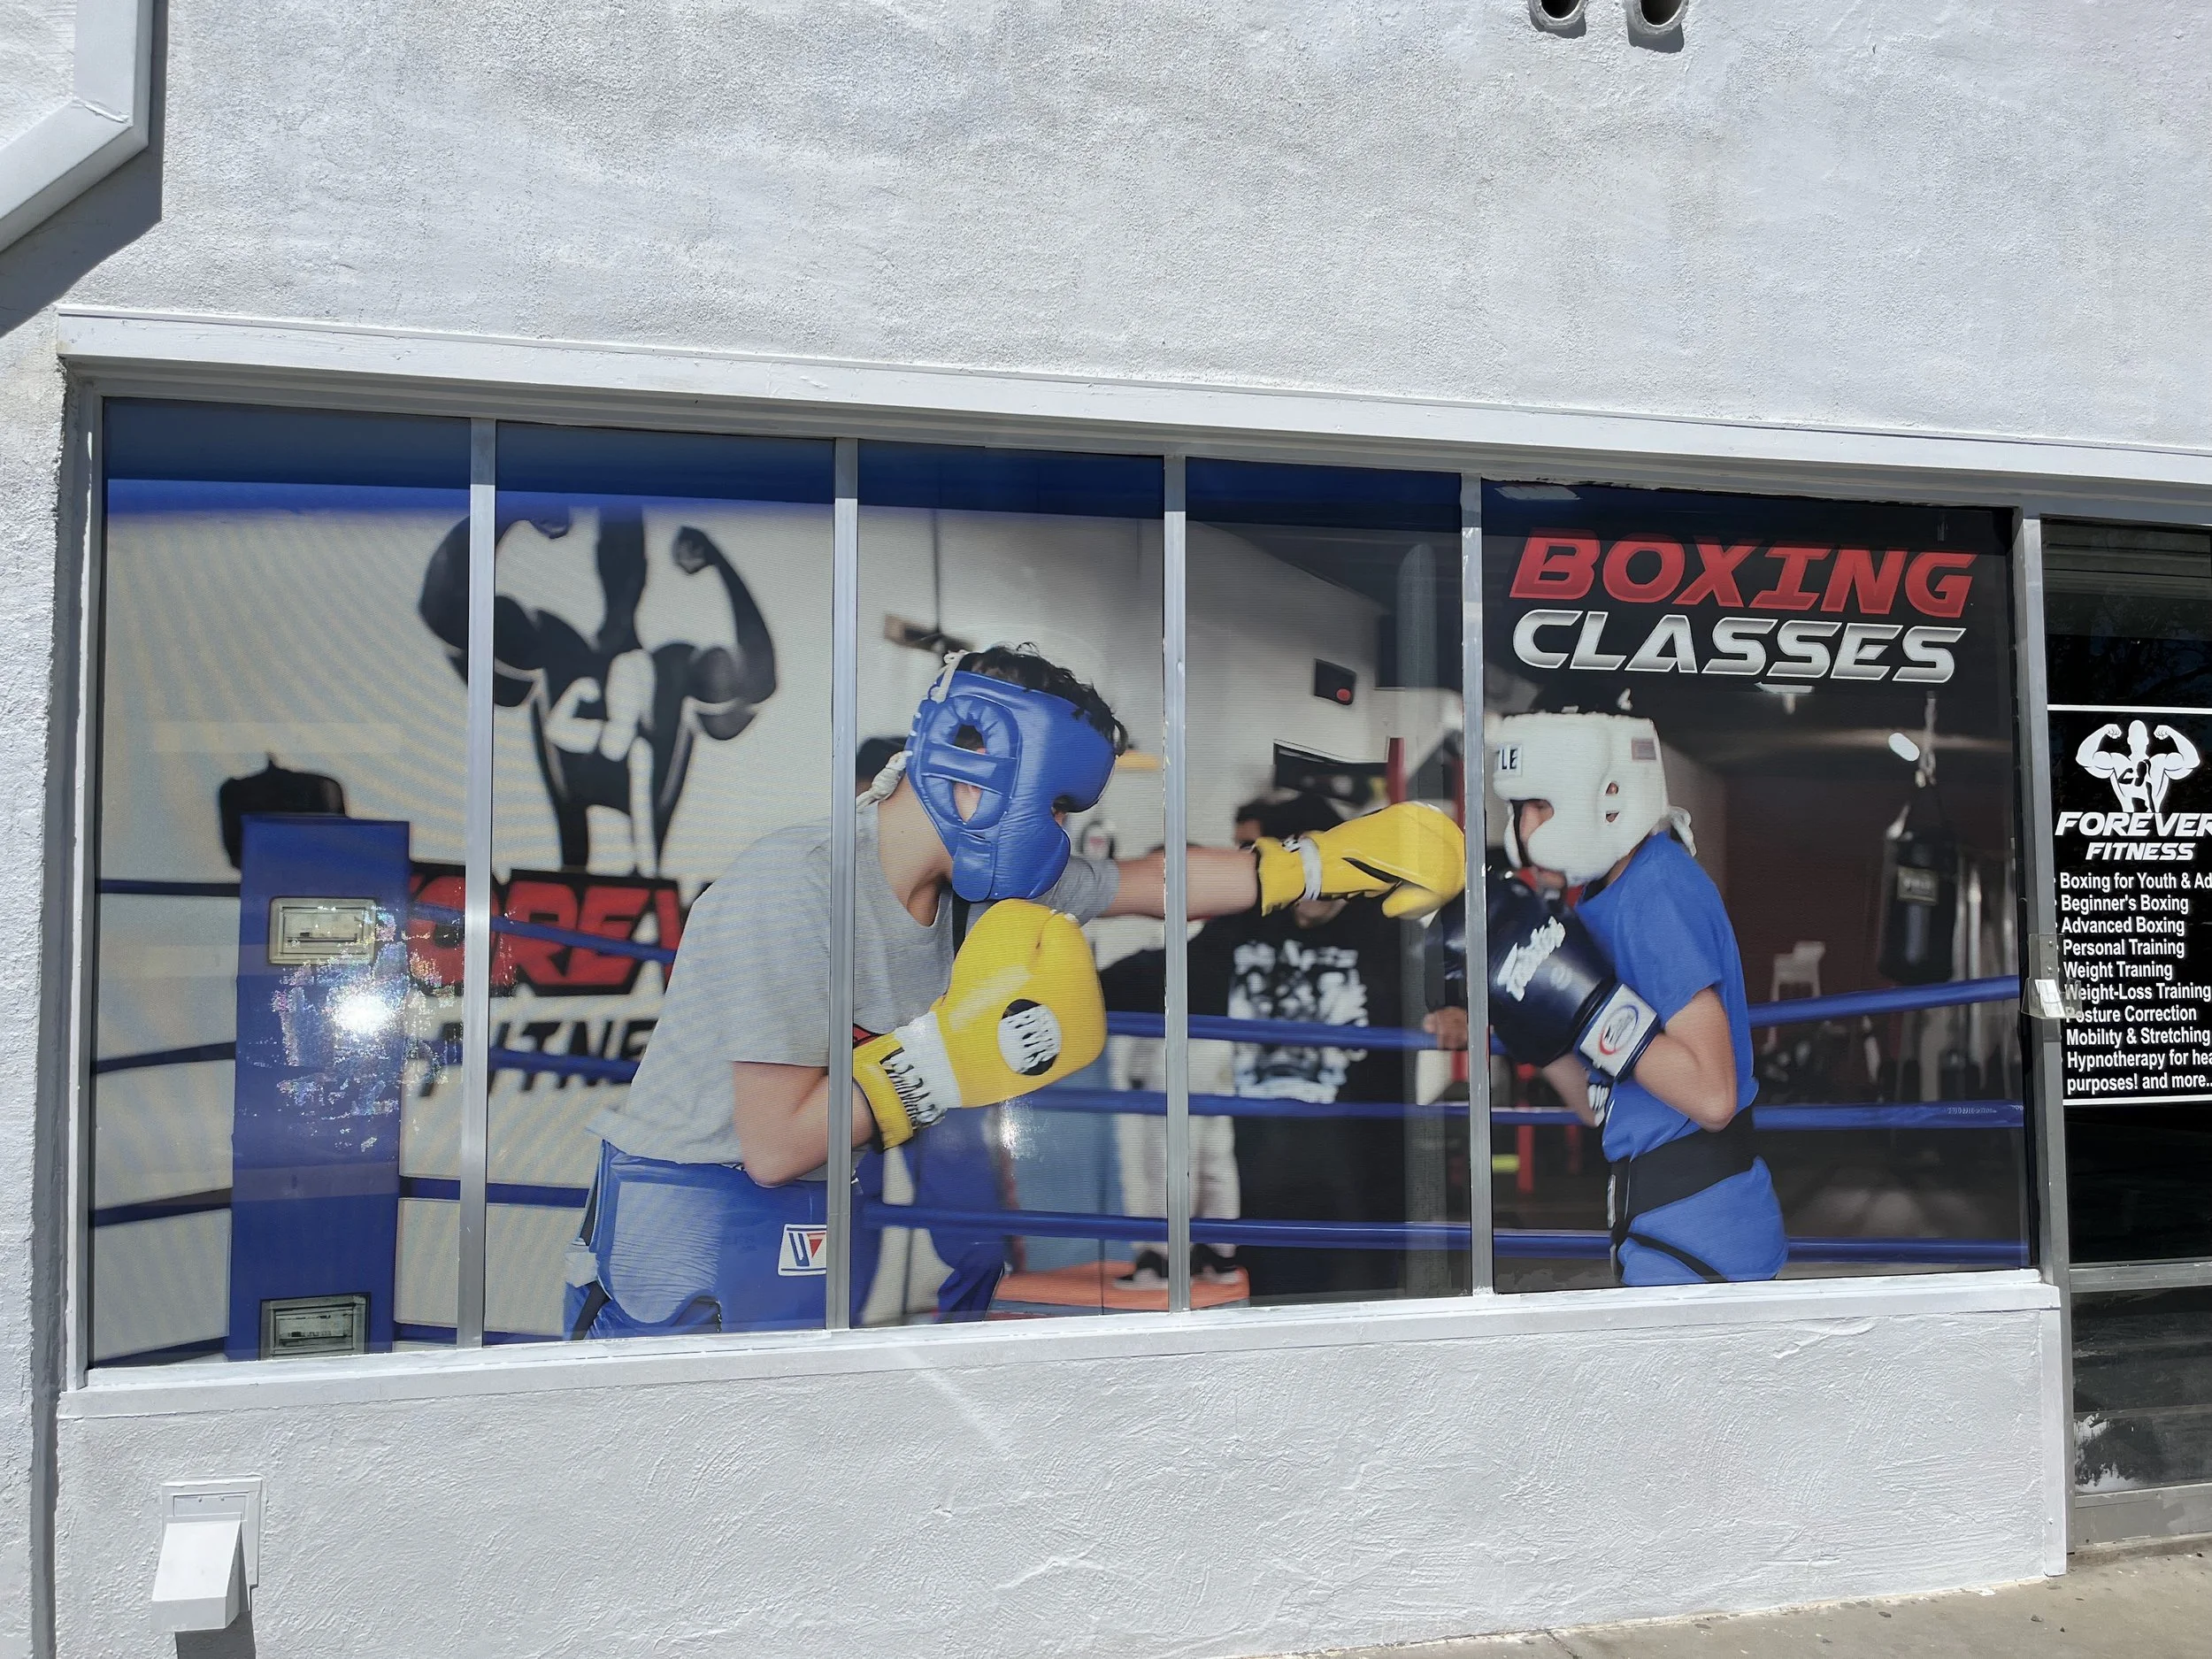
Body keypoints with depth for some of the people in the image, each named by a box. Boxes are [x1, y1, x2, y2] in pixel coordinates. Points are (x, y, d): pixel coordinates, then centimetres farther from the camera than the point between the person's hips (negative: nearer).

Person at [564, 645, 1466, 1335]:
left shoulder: (975, 879, -1)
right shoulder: (792, 889, -25)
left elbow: (1151, 882, 11)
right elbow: (776, 1144, -26)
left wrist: (1325, 861, 9)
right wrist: (961, 1044, -26)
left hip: (832, 1220, 7)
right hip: (693, 1232, -7)